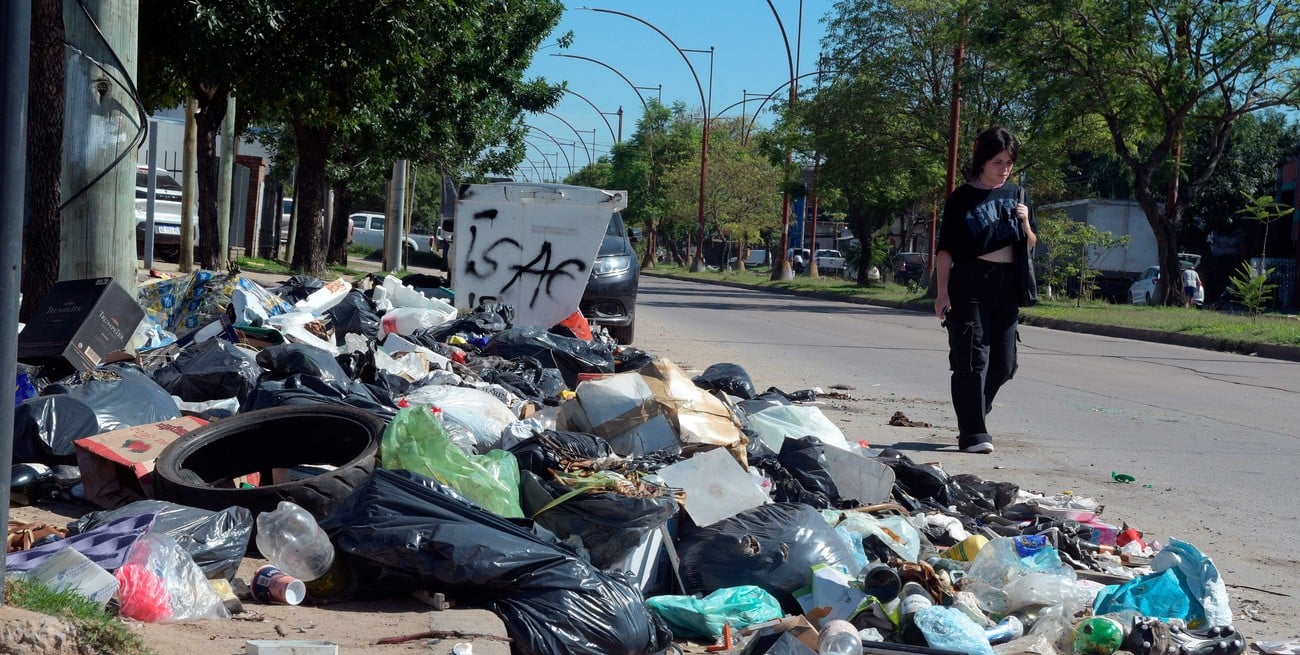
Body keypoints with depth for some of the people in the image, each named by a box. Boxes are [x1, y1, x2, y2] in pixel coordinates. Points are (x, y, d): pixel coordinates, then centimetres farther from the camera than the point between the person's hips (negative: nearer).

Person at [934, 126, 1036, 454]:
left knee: (1004, 364, 7)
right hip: (970, 284, -5)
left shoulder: (1015, 194, 12)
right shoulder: (963, 197, -2)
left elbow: (1030, 245, 17)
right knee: (972, 359, -9)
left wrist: (1025, 223, -4)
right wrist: (942, 291, -11)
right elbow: (945, 248, -4)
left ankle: (971, 417, 26)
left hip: (1007, 286, 5)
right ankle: (973, 433, -5)